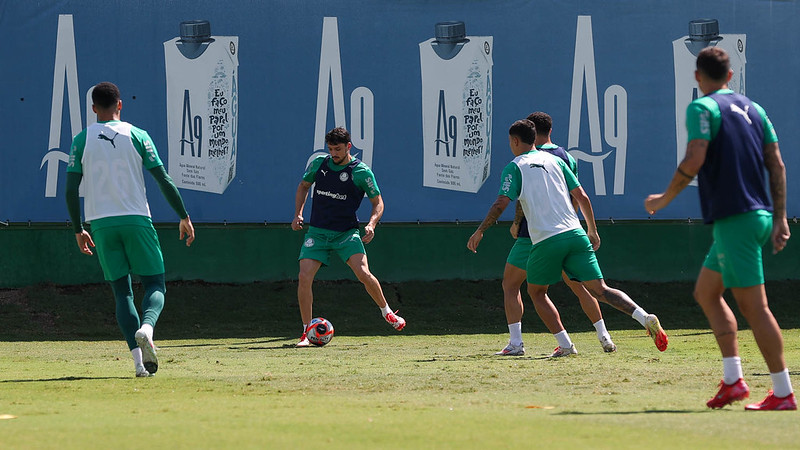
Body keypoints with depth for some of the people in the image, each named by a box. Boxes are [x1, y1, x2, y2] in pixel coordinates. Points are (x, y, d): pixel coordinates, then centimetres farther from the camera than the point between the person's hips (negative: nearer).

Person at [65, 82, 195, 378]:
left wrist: (78, 230, 12)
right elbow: (164, 181, -2)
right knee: (155, 285, 6)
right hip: (137, 220, -1)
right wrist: (184, 217, 6)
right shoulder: (137, 136, 1)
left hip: (101, 224, 2)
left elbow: (70, 189, 2)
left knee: (122, 292, 7)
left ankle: (139, 360, -6)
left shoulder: (81, 140, 5)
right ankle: (146, 327, -27)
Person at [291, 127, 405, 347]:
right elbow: (304, 185, 22)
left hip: (347, 233, -3)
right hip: (317, 232, 3)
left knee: (363, 274, -20)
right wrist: (298, 214, 9)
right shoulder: (319, 163, 3)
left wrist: (371, 224, -16)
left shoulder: (361, 172, -7)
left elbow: (377, 202, 3)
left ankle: (387, 312, 7)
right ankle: (306, 332, -2)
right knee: (304, 277, -14)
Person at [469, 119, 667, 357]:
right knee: (599, 289, 2)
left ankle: (565, 345, 4)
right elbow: (582, 197, 14)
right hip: (575, 235, 4)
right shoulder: (555, 160, 16)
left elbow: (501, 204, -7)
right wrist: (592, 230, 22)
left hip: (545, 241, -4)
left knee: (536, 292, 17)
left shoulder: (514, 168, 3)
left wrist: (480, 231, 2)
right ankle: (645, 318, -18)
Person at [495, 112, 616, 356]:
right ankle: (604, 338, 10)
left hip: (533, 233, -5)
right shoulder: (568, 158, 8)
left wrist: (516, 223, 2)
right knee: (578, 286, 14)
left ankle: (515, 343, -6)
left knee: (510, 285, 6)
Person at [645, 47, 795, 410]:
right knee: (706, 292, 18)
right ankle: (733, 380, 11)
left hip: (734, 217, -9)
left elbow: (694, 160, -18)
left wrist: (665, 198, -4)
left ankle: (783, 393, -9)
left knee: (753, 305, -8)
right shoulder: (752, 108, 15)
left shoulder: (702, 108, -6)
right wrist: (780, 219, 13)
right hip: (759, 215, 9)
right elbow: (777, 165, 12)